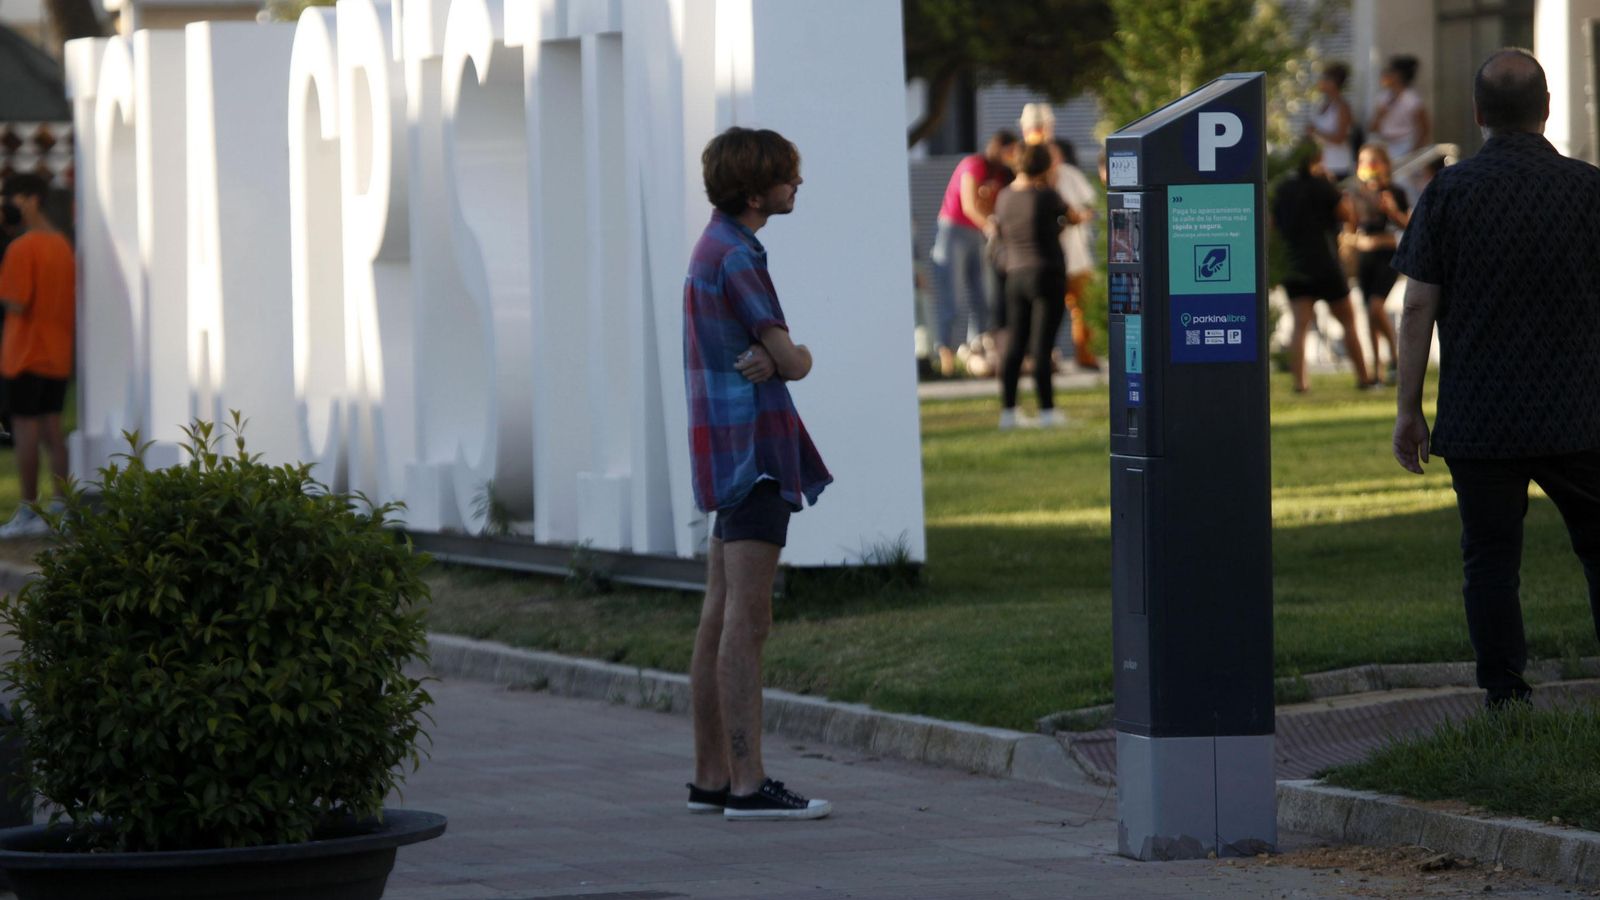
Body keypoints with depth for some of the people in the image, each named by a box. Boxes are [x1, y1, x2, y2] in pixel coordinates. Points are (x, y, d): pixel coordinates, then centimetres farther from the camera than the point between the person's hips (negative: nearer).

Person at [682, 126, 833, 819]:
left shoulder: (714, 248, 18)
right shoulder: (736, 257, -14)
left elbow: (775, 353, 11)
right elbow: (794, 360, -13)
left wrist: (764, 360, -10)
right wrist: (783, 358, 8)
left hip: (724, 452, 10)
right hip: (752, 447, -10)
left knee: (720, 619, 11)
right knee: (746, 619, -12)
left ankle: (711, 777, 14)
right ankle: (747, 783, -15)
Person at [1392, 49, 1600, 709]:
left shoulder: (1447, 194, -2)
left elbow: (1418, 309, -2)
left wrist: (1408, 409, 5)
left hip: (1478, 424, 0)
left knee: (1490, 561, 4)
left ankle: (1505, 702, 0)